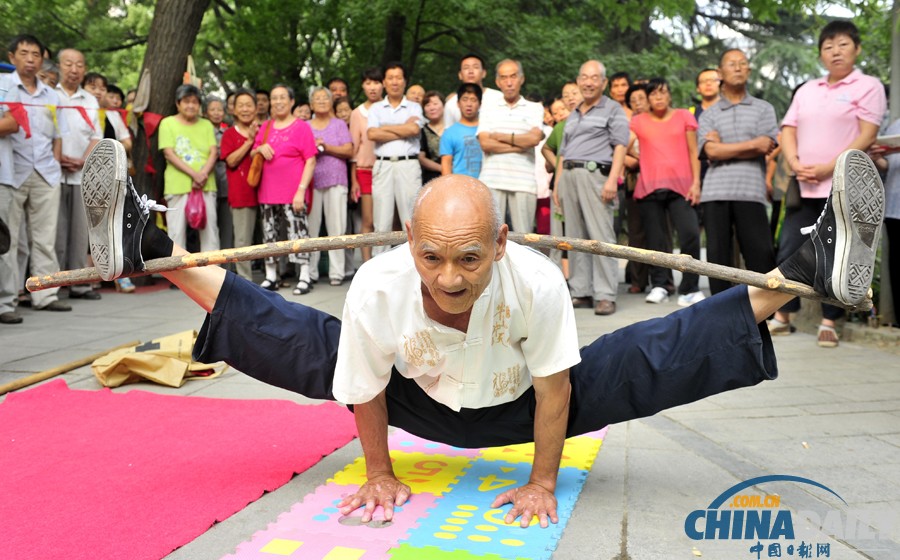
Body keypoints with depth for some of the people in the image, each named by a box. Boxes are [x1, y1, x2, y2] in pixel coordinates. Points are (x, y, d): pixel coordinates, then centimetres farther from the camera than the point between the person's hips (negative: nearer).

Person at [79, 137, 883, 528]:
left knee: (650, 360, -17)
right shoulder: (378, 288, -34)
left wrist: (543, 483, -16)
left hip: (518, 408, -1)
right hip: (423, 405, 1)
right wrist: (379, 474, -4)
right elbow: (363, 390, -16)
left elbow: (554, 386, -24)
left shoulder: (537, 280, -40)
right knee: (308, 347, -5)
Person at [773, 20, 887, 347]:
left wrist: (828, 168, -17)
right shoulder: (806, 90, 16)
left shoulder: (868, 86, 1)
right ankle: (782, 316, 12)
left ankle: (829, 322, 8)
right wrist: (795, 164, -8)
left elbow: (867, 136, -8)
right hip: (804, 186, 4)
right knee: (787, 252, 2)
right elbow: (787, 132, 11)